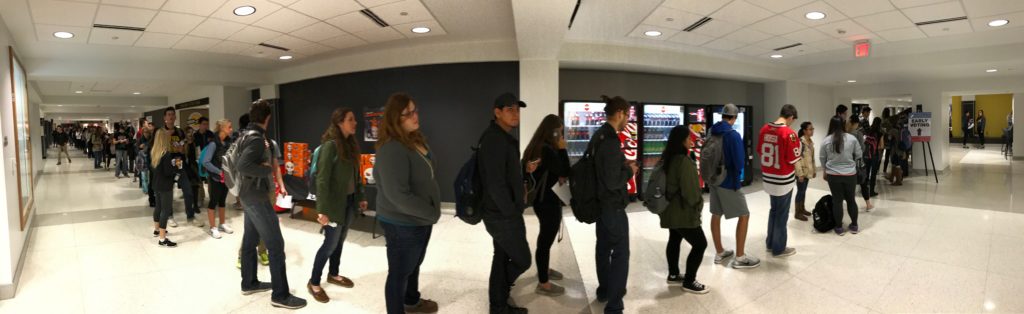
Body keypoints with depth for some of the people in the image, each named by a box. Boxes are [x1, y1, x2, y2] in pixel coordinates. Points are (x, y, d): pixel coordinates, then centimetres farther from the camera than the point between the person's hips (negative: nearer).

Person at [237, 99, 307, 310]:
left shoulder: (248, 135, 10)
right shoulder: (257, 138, -20)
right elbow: (242, 165, -31)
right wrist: (267, 169, -20)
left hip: (250, 194, 10)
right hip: (256, 197, -10)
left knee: (250, 240, 18)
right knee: (275, 245, -7)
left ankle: (249, 283, 30)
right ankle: (280, 295, -3)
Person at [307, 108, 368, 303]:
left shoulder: (351, 144, 6)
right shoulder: (330, 145, -17)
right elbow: (322, 179, -19)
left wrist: (360, 197, 15)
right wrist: (323, 209, -22)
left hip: (349, 201, 7)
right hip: (335, 202, -7)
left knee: (340, 240, 17)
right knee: (331, 243, 0)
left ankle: (333, 274, 35)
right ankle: (313, 282, 17)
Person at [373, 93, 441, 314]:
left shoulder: (416, 140, 2)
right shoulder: (391, 150, -28)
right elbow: (398, 195, -32)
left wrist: (430, 212, 7)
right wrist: (432, 213, -20)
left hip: (420, 219, 10)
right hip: (402, 224, -10)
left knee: (414, 265, 28)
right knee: (400, 272, 9)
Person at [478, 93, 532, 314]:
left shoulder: (503, 138, 11)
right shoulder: (494, 140, -22)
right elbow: (495, 184, -27)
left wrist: (525, 170, 5)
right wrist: (512, 213, -18)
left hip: (501, 214, 10)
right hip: (503, 216, -10)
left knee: (502, 258, 17)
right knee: (522, 260, 4)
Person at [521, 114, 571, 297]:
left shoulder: (538, 146, 6)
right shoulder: (547, 150, -23)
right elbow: (564, 173, -22)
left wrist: (558, 177, 0)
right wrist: (562, 149, -17)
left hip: (542, 198, 10)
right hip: (548, 200, -10)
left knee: (546, 236, 25)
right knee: (546, 239, 1)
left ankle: (544, 269, 44)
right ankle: (543, 284, 13)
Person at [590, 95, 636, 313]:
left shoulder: (598, 135, 6)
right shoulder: (611, 140, -24)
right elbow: (613, 182, -25)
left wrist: (622, 163, 11)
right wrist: (629, 171, -9)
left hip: (600, 201, 10)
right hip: (613, 205, -10)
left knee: (603, 247, 20)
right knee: (621, 253, -2)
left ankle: (604, 290, 36)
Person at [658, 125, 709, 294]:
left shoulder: (667, 158, 6)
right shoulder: (684, 161, -24)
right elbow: (690, 189, -23)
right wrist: (697, 204, -3)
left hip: (671, 209, 10)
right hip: (683, 212, -10)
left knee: (674, 240, 22)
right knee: (700, 244, 0)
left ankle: (673, 274, 35)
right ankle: (689, 282, 8)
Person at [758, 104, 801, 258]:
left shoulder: (764, 129, 0)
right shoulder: (789, 133, -20)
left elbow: (760, 150, 11)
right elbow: (793, 159, -17)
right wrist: (797, 144, 1)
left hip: (768, 176, 7)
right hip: (783, 179, -7)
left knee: (774, 209, 22)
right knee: (782, 213, 6)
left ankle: (770, 242, 32)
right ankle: (779, 248, 17)